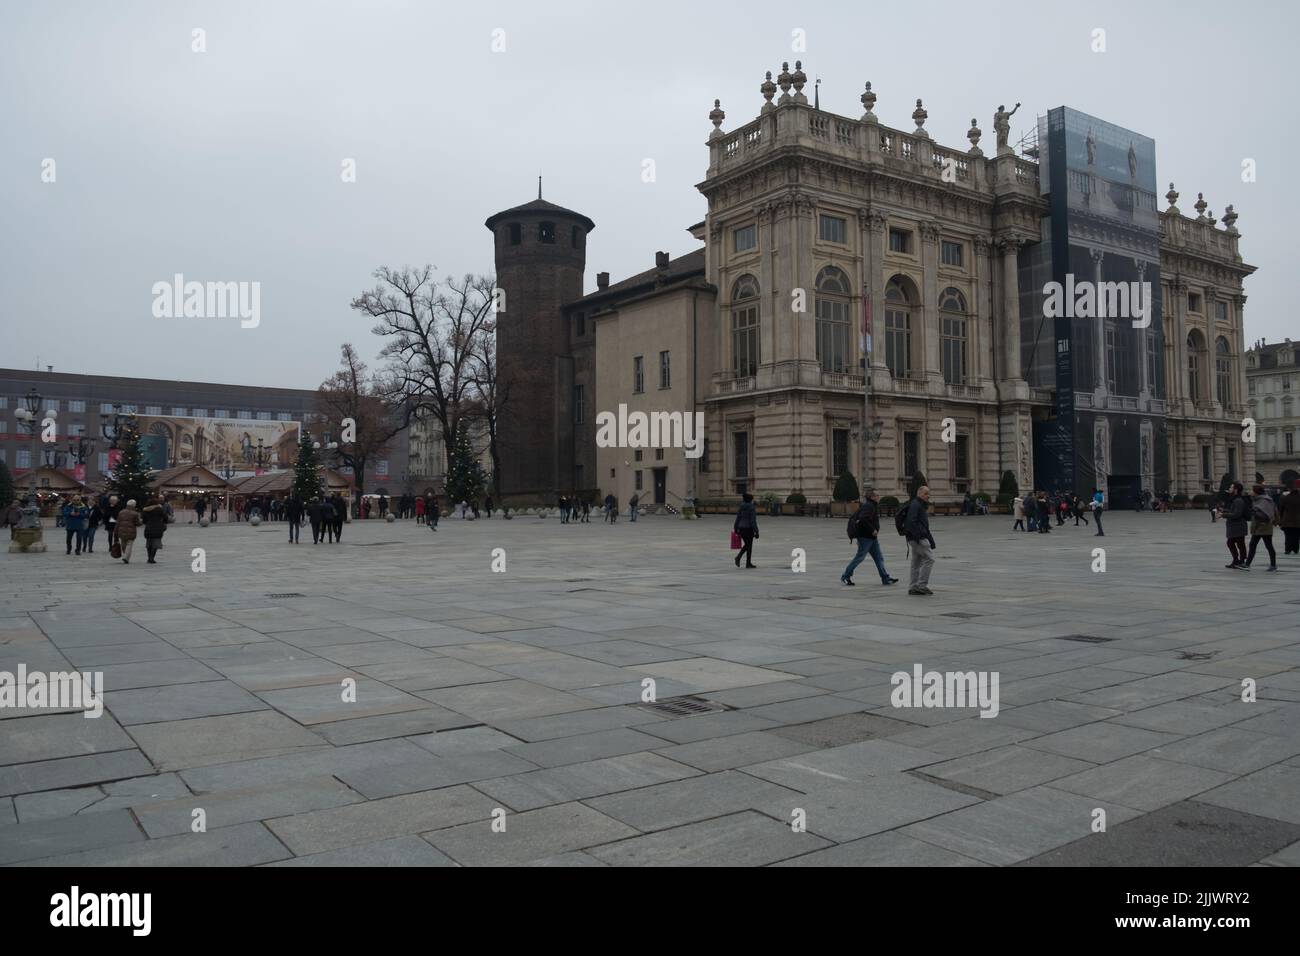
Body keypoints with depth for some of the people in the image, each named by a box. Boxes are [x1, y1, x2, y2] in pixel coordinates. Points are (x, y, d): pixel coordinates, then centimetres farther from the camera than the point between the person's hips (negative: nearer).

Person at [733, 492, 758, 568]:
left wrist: (735, 528, 15)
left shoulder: (741, 507, 5)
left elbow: (738, 518, 8)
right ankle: (748, 563, 10)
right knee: (749, 545, 5)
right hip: (749, 528, -6)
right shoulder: (752, 508, -13)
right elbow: (753, 520, -15)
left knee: (746, 544, 20)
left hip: (741, 528, 6)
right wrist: (756, 531, -12)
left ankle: (738, 556, -1)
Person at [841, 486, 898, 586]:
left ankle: (885, 578, 7)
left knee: (879, 557, 7)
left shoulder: (874, 506, 16)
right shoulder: (868, 506, -16)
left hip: (872, 537, 10)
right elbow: (863, 519, -30)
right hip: (865, 537, -10)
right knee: (860, 557, -2)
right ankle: (845, 576, 9)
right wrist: (873, 530, -24)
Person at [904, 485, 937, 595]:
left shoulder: (922, 506, 22)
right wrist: (918, 536, -27)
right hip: (917, 539, -10)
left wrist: (931, 540, 24)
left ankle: (913, 587, 14)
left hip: (920, 538, 10)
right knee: (929, 559, -11)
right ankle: (922, 585, -9)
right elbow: (911, 522, -23)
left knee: (916, 562, 11)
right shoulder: (915, 505, -12)